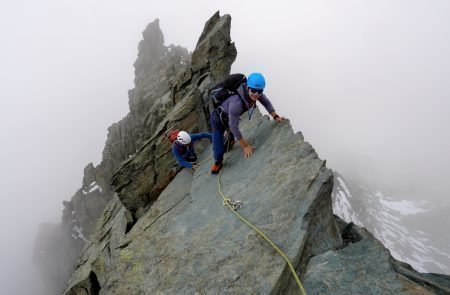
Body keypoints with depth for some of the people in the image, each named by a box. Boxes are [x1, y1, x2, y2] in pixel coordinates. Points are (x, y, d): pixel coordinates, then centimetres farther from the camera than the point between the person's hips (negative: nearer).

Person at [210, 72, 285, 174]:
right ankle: (218, 163, 23)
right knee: (218, 152, -9)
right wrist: (245, 146, -28)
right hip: (218, 120, -6)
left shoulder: (255, 92, -24)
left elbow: (266, 102, -2)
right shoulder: (236, 103, -45)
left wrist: (276, 117, -12)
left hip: (229, 116, 6)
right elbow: (234, 127, -36)